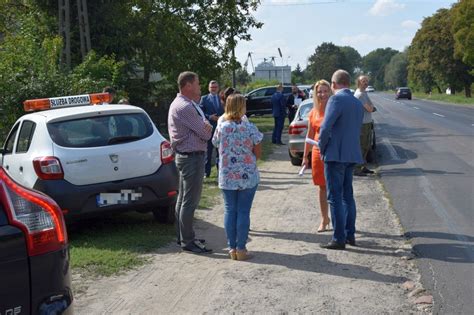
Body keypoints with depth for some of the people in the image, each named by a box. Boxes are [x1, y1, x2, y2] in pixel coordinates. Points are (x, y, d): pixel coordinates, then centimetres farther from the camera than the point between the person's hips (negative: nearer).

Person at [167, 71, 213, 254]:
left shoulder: (182, 104, 14)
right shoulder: (185, 107, -20)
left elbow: (203, 126, 13)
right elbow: (206, 134, -18)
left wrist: (205, 126, -7)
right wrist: (207, 128, 2)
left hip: (185, 156, 11)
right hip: (192, 157, -11)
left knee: (183, 198, 16)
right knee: (190, 201, -5)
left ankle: (183, 236, 26)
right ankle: (187, 241, 1)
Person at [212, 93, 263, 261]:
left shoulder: (221, 127, -5)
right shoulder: (250, 128, -11)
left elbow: (216, 145, 7)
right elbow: (258, 153, -5)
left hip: (227, 177, 2)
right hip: (248, 177, -2)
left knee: (230, 210, 10)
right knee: (243, 211, 4)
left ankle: (232, 248, 13)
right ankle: (241, 249, 8)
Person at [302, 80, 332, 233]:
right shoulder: (313, 112, 8)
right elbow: (310, 135, 13)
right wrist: (305, 156, 12)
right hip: (318, 153, 4)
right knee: (322, 187, 11)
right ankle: (324, 220, 21)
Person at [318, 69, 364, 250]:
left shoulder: (336, 99, -13)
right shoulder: (358, 103, 13)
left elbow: (326, 127, -20)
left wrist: (322, 148, -5)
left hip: (335, 155, -8)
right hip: (352, 155, 8)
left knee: (335, 197, -3)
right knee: (347, 196, 16)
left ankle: (339, 239, -1)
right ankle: (350, 235, 21)